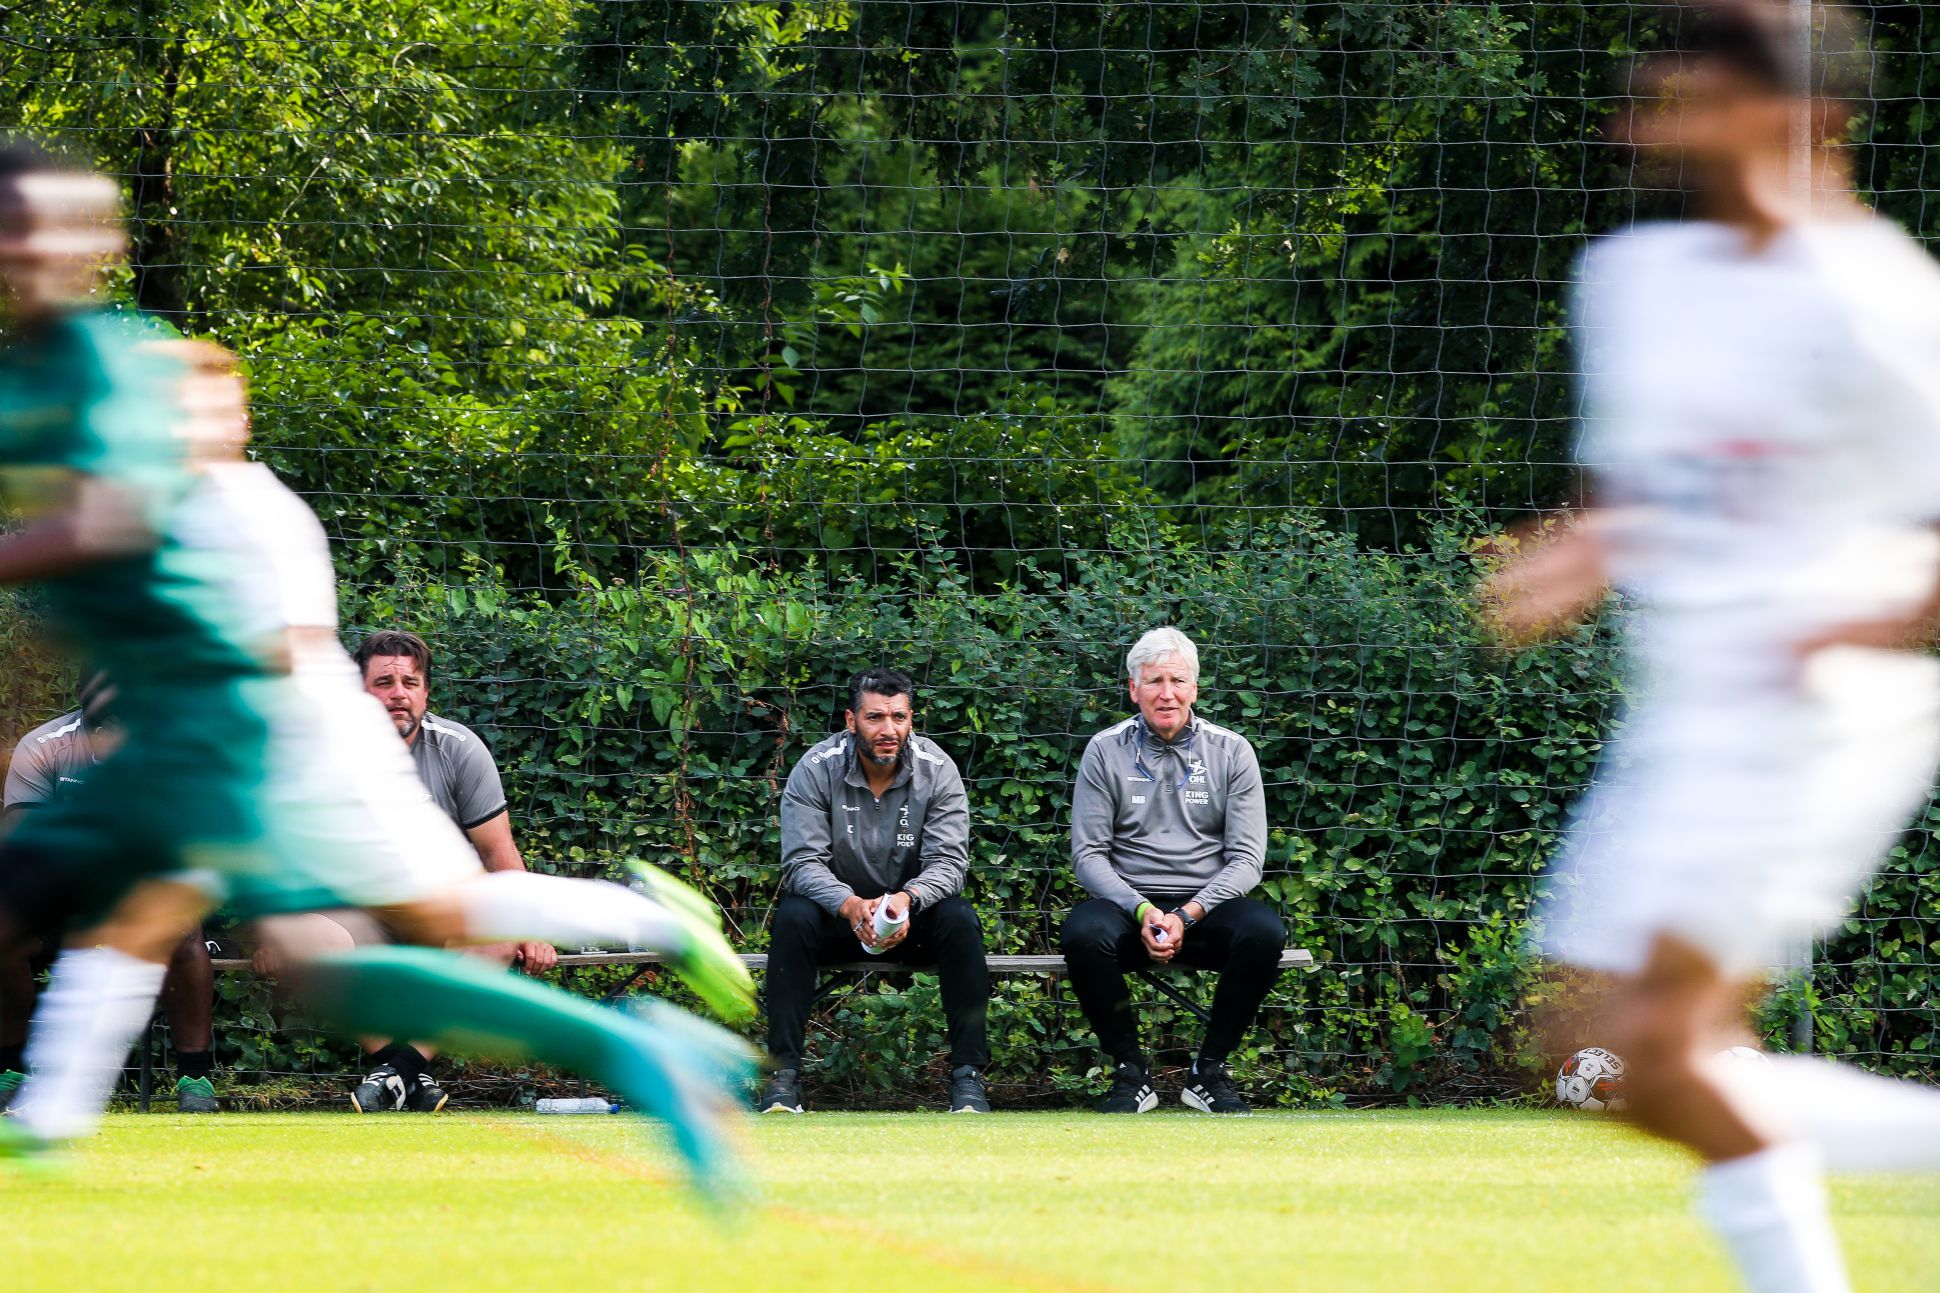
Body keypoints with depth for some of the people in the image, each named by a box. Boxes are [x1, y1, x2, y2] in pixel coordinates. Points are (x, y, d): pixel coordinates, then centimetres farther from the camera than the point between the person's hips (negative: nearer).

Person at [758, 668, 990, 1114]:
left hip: (913, 910, 1)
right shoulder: (817, 770, -13)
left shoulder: (937, 771, -10)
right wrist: (850, 905, -39)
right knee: (794, 918, -32)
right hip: (838, 908, -1)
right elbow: (803, 862, -19)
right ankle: (783, 1073, -29)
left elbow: (948, 861, -15)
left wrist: (907, 898, -38)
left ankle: (968, 1074, -24)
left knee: (960, 921, -30)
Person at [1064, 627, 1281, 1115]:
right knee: (1083, 932, -35)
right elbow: (1088, 854, 1)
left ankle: (1210, 1070, -13)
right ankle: (1130, 1073, -16)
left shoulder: (1230, 752, 5)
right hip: (1127, 901, -1)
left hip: (1206, 905, 1)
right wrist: (1141, 911, -16)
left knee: (1263, 930, -32)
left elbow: (1246, 858, 0)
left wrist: (1188, 916, -15)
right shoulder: (1106, 751, 5)